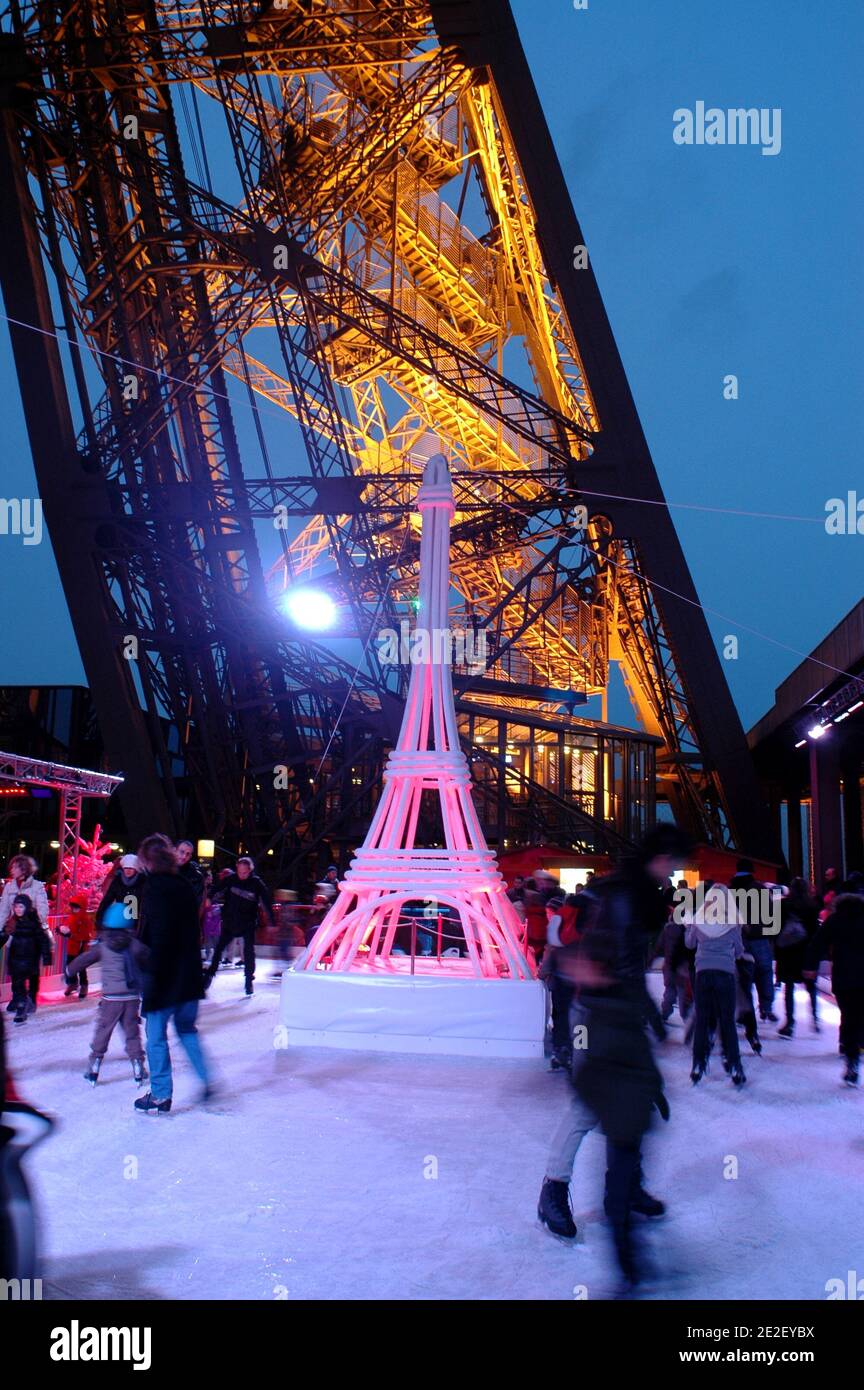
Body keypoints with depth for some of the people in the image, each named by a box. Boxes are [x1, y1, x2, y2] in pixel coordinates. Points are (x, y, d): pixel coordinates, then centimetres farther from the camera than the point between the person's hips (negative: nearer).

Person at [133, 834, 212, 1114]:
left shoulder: (154, 889, -15)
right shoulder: (184, 887, 7)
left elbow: (157, 937, -21)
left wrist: (150, 975, -19)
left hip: (163, 976, -7)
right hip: (189, 975, 7)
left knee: (156, 1035, 6)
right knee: (187, 1029, 22)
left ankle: (160, 1096, 13)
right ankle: (206, 1082, 20)